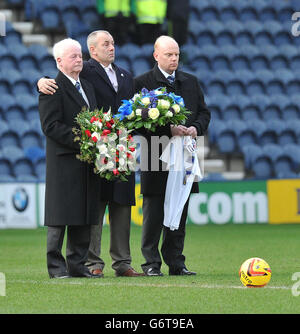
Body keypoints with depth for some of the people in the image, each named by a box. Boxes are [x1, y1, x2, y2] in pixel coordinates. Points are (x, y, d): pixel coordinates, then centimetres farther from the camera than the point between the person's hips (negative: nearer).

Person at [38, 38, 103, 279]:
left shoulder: (87, 87, 19)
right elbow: (51, 126, -14)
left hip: (87, 162, 7)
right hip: (63, 162, -7)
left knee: (84, 217, 7)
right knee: (61, 215, -4)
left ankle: (78, 265, 12)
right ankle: (56, 266, 2)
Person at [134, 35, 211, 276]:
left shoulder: (191, 82, 14)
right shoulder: (143, 83, -2)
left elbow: (204, 112, 16)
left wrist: (196, 128, -5)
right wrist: (169, 129, -18)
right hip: (156, 156, -5)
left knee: (179, 213, 8)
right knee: (153, 213, -1)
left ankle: (176, 263, 13)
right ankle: (151, 263, 4)